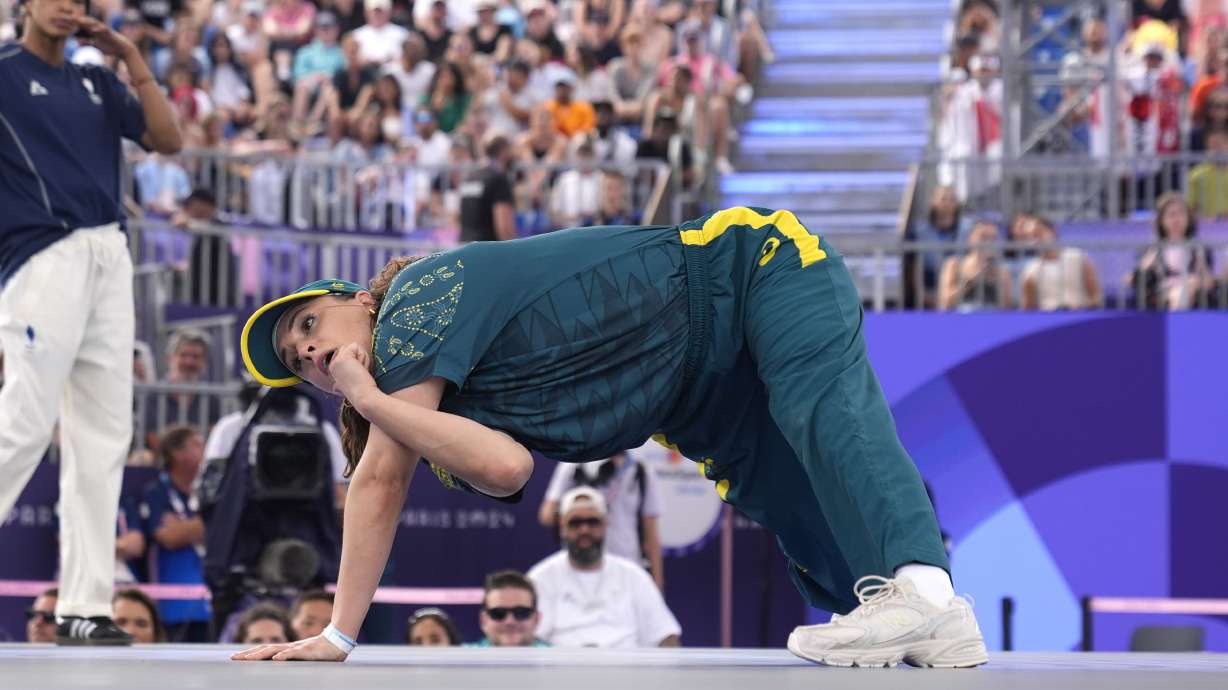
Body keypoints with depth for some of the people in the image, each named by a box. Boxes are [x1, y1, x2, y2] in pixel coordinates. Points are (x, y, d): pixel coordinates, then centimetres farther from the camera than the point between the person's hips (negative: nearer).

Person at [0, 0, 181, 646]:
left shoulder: (96, 82, 19)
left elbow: (168, 140, 11)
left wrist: (132, 59, 6)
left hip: (110, 258, 7)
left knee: (103, 437, 3)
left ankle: (84, 607, 5)